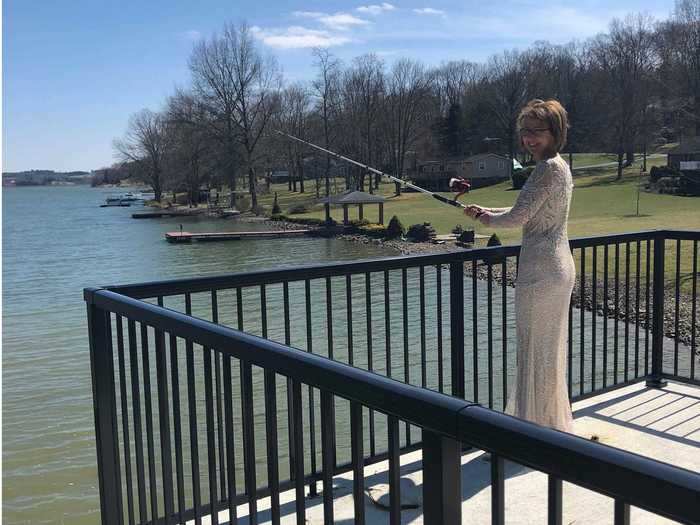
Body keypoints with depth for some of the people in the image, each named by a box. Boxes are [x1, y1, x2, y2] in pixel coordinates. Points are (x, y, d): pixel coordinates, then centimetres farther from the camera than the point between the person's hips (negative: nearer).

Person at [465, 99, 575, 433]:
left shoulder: (548, 168, -17)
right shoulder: (559, 166, 14)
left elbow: (516, 218, -19)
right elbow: (528, 212, 22)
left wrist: (483, 218, 0)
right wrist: (485, 210, 14)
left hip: (540, 269, -10)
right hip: (559, 267, 10)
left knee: (535, 349, 1)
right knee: (549, 349, 19)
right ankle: (553, 424, 32)